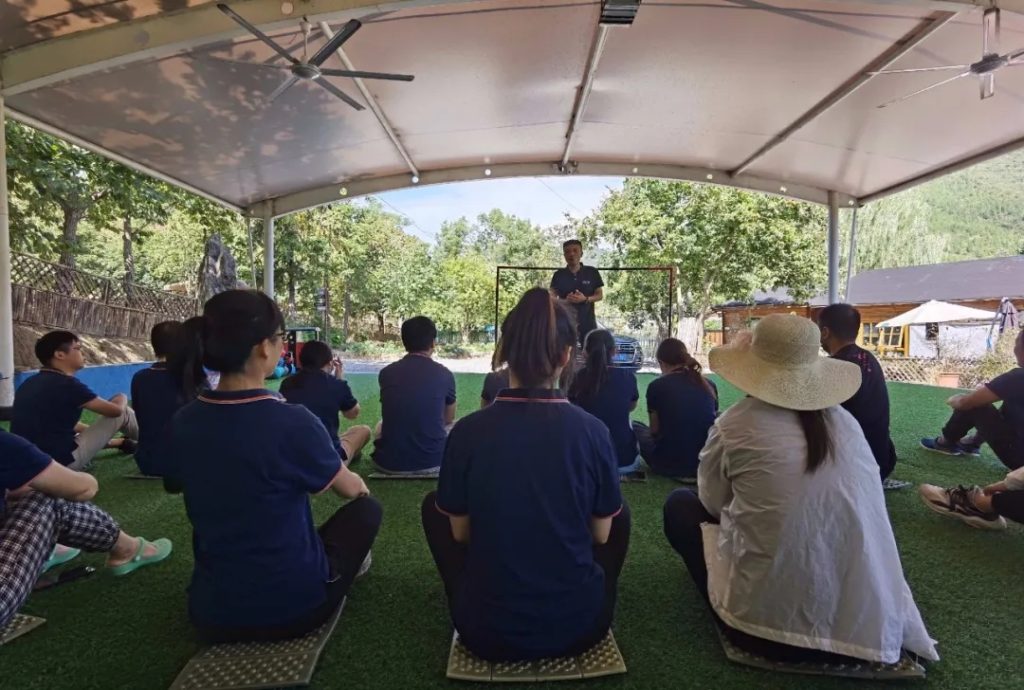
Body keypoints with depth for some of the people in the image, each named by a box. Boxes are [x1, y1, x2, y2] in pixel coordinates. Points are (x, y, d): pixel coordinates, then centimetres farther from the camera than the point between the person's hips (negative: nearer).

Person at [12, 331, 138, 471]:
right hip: (62, 460, -8)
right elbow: (115, 410, -10)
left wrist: (98, 432, 29)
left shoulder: (30, 383, 9)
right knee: (122, 412, 1)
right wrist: (122, 399, 14)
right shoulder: (66, 384, -17)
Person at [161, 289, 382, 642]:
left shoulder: (181, 424, -9)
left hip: (210, 613, 5)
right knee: (366, 508, 16)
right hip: (293, 606, -5)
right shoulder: (293, 422, -25)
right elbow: (352, 489, -5)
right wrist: (361, 486, 21)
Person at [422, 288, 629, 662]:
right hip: (579, 627, 1)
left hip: (487, 631, 0)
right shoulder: (593, 430, -13)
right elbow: (601, 535, 1)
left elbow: (460, 533, 0)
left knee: (433, 505, 21)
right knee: (620, 514, 25)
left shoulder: (468, 431, -14)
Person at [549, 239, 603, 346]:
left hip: (588, 322, 0)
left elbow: (600, 295, 5)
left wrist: (585, 299, -15)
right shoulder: (559, 275, 4)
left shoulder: (592, 272, 2)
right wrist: (565, 300, -19)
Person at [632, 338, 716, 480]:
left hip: (671, 464, -5)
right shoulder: (709, 385, 4)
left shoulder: (657, 386, -8)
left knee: (635, 427, 18)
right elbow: (709, 423, 16)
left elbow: (655, 431, 0)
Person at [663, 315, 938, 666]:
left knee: (680, 503, 15)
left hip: (768, 616, -5)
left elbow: (712, 502, 0)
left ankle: (734, 611, 16)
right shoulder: (846, 422, -1)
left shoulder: (737, 424, -15)